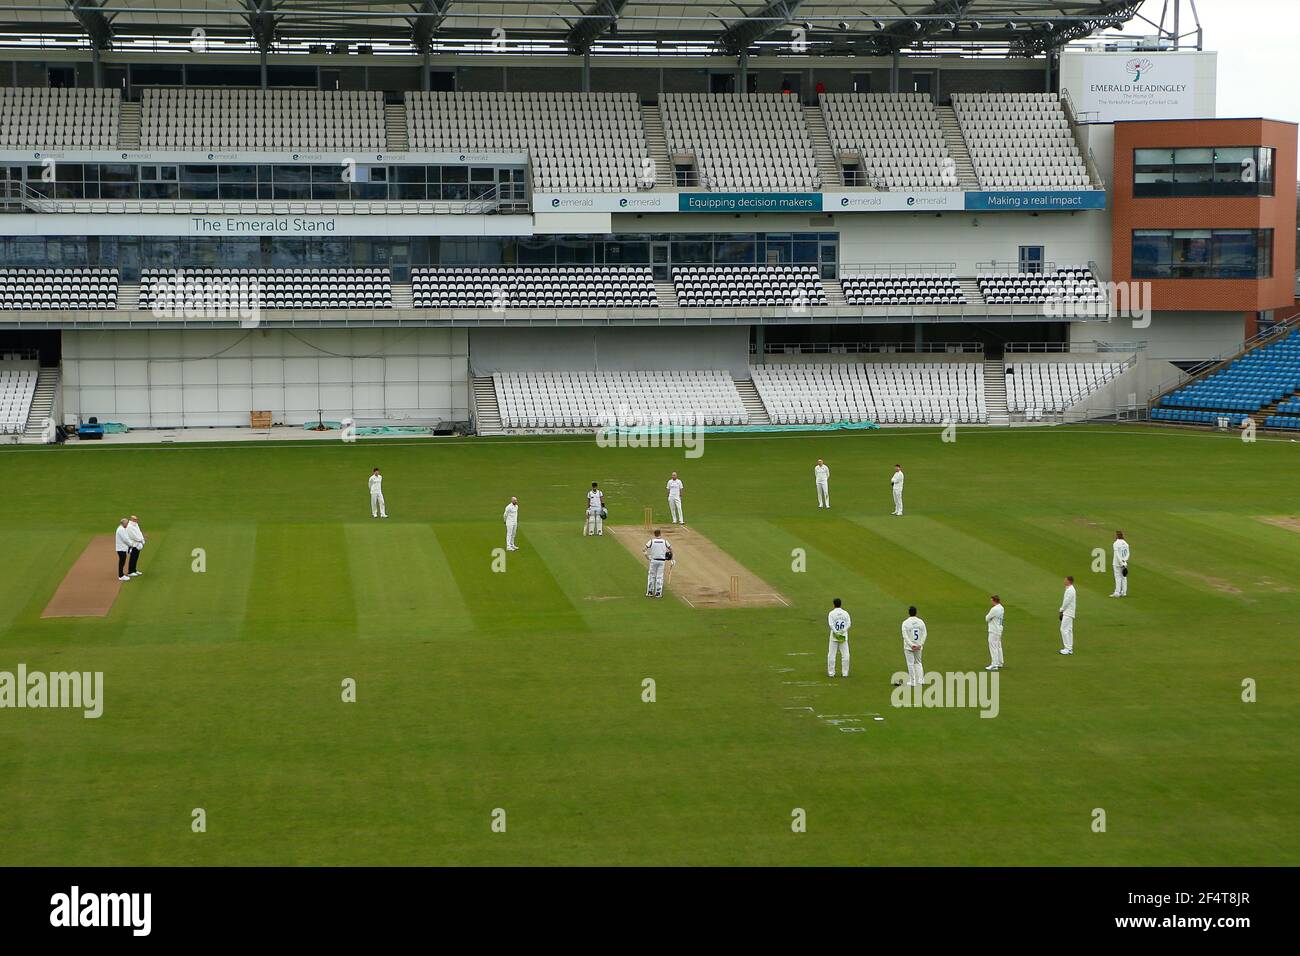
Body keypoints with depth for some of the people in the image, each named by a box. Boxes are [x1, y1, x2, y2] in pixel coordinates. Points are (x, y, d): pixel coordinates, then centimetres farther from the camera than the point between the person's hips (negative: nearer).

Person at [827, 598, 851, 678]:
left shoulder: (832, 613, -4)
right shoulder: (845, 613, 5)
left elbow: (831, 624, -16)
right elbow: (848, 624, -4)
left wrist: (836, 633, -18)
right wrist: (843, 631, -13)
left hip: (834, 636, -2)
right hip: (844, 636, 2)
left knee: (831, 655, 3)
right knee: (845, 655, 6)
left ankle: (831, 673, 3)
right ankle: (845, 673, 5)